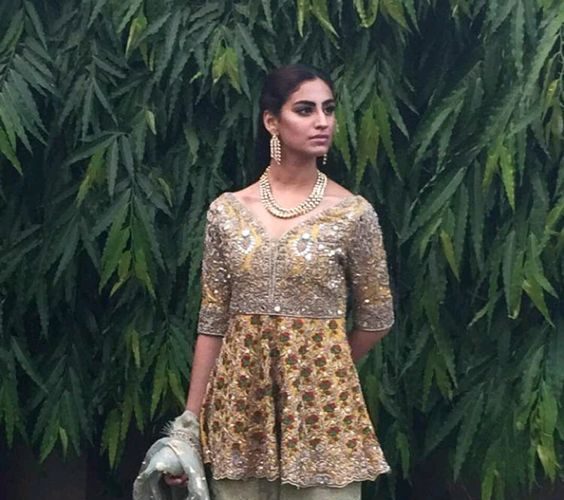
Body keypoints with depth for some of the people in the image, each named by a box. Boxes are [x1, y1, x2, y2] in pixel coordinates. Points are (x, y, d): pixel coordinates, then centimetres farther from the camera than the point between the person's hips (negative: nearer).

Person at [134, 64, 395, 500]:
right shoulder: (228, 211, 2)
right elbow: (212, 322, 4)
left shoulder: (353, 213, -4)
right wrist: (190, 421, 2)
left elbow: (376, 319, 5)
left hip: (320, 404, -2)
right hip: (240, 405, 2)